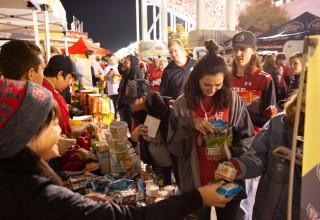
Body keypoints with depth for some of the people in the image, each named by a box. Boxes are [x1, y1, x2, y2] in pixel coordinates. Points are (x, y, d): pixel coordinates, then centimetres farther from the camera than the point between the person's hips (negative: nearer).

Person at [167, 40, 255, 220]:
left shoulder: (234, 101, -6)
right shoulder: (182, 105, -7)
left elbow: (248, 138, -1)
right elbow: (174, 147, -7)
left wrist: (229, 153, -18)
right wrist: (189, 124, -23)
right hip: (195, 182, 0)